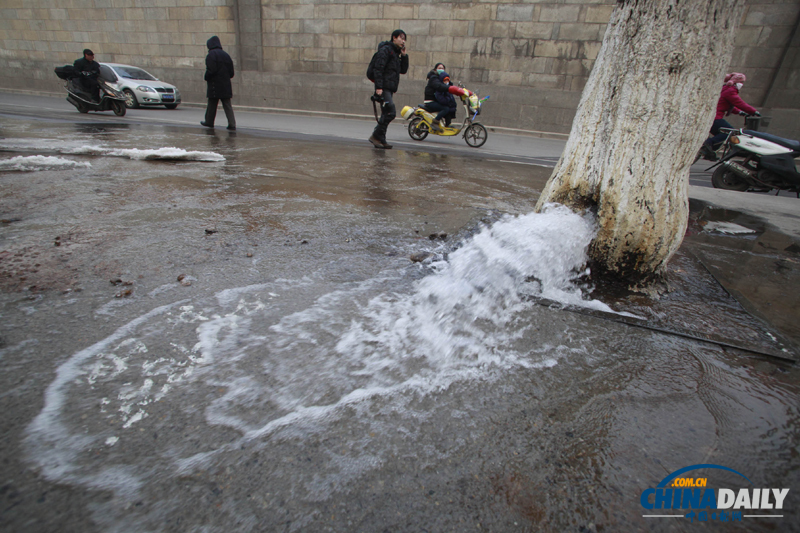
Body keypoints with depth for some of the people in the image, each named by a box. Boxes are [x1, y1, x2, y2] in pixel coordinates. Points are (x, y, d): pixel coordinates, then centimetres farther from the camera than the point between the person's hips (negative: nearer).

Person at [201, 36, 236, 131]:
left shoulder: (211, 55, -9)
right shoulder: (225, 54, 11)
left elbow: (211, 70, -16)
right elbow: (231, 71, 11)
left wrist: (206, 78, 0)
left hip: (215, 85, -5)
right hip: (226, 85, 5)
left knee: (212, 104, 8)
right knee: (227, 105, 2)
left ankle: (209, 122, 19)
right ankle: (232, 124, -8)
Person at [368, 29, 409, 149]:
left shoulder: (396, 53, 23)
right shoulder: (385, 49, -4)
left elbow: (403, 70, 21)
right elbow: (378, 68, -13)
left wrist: (404, 56, 9)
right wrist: (378, 87, -21)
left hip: (389, 89, 9)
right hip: (383, 88, -9)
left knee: (386, 114, 6)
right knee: (391, 112, -17)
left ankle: (380, 139, 9)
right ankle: (376, 136, -11)